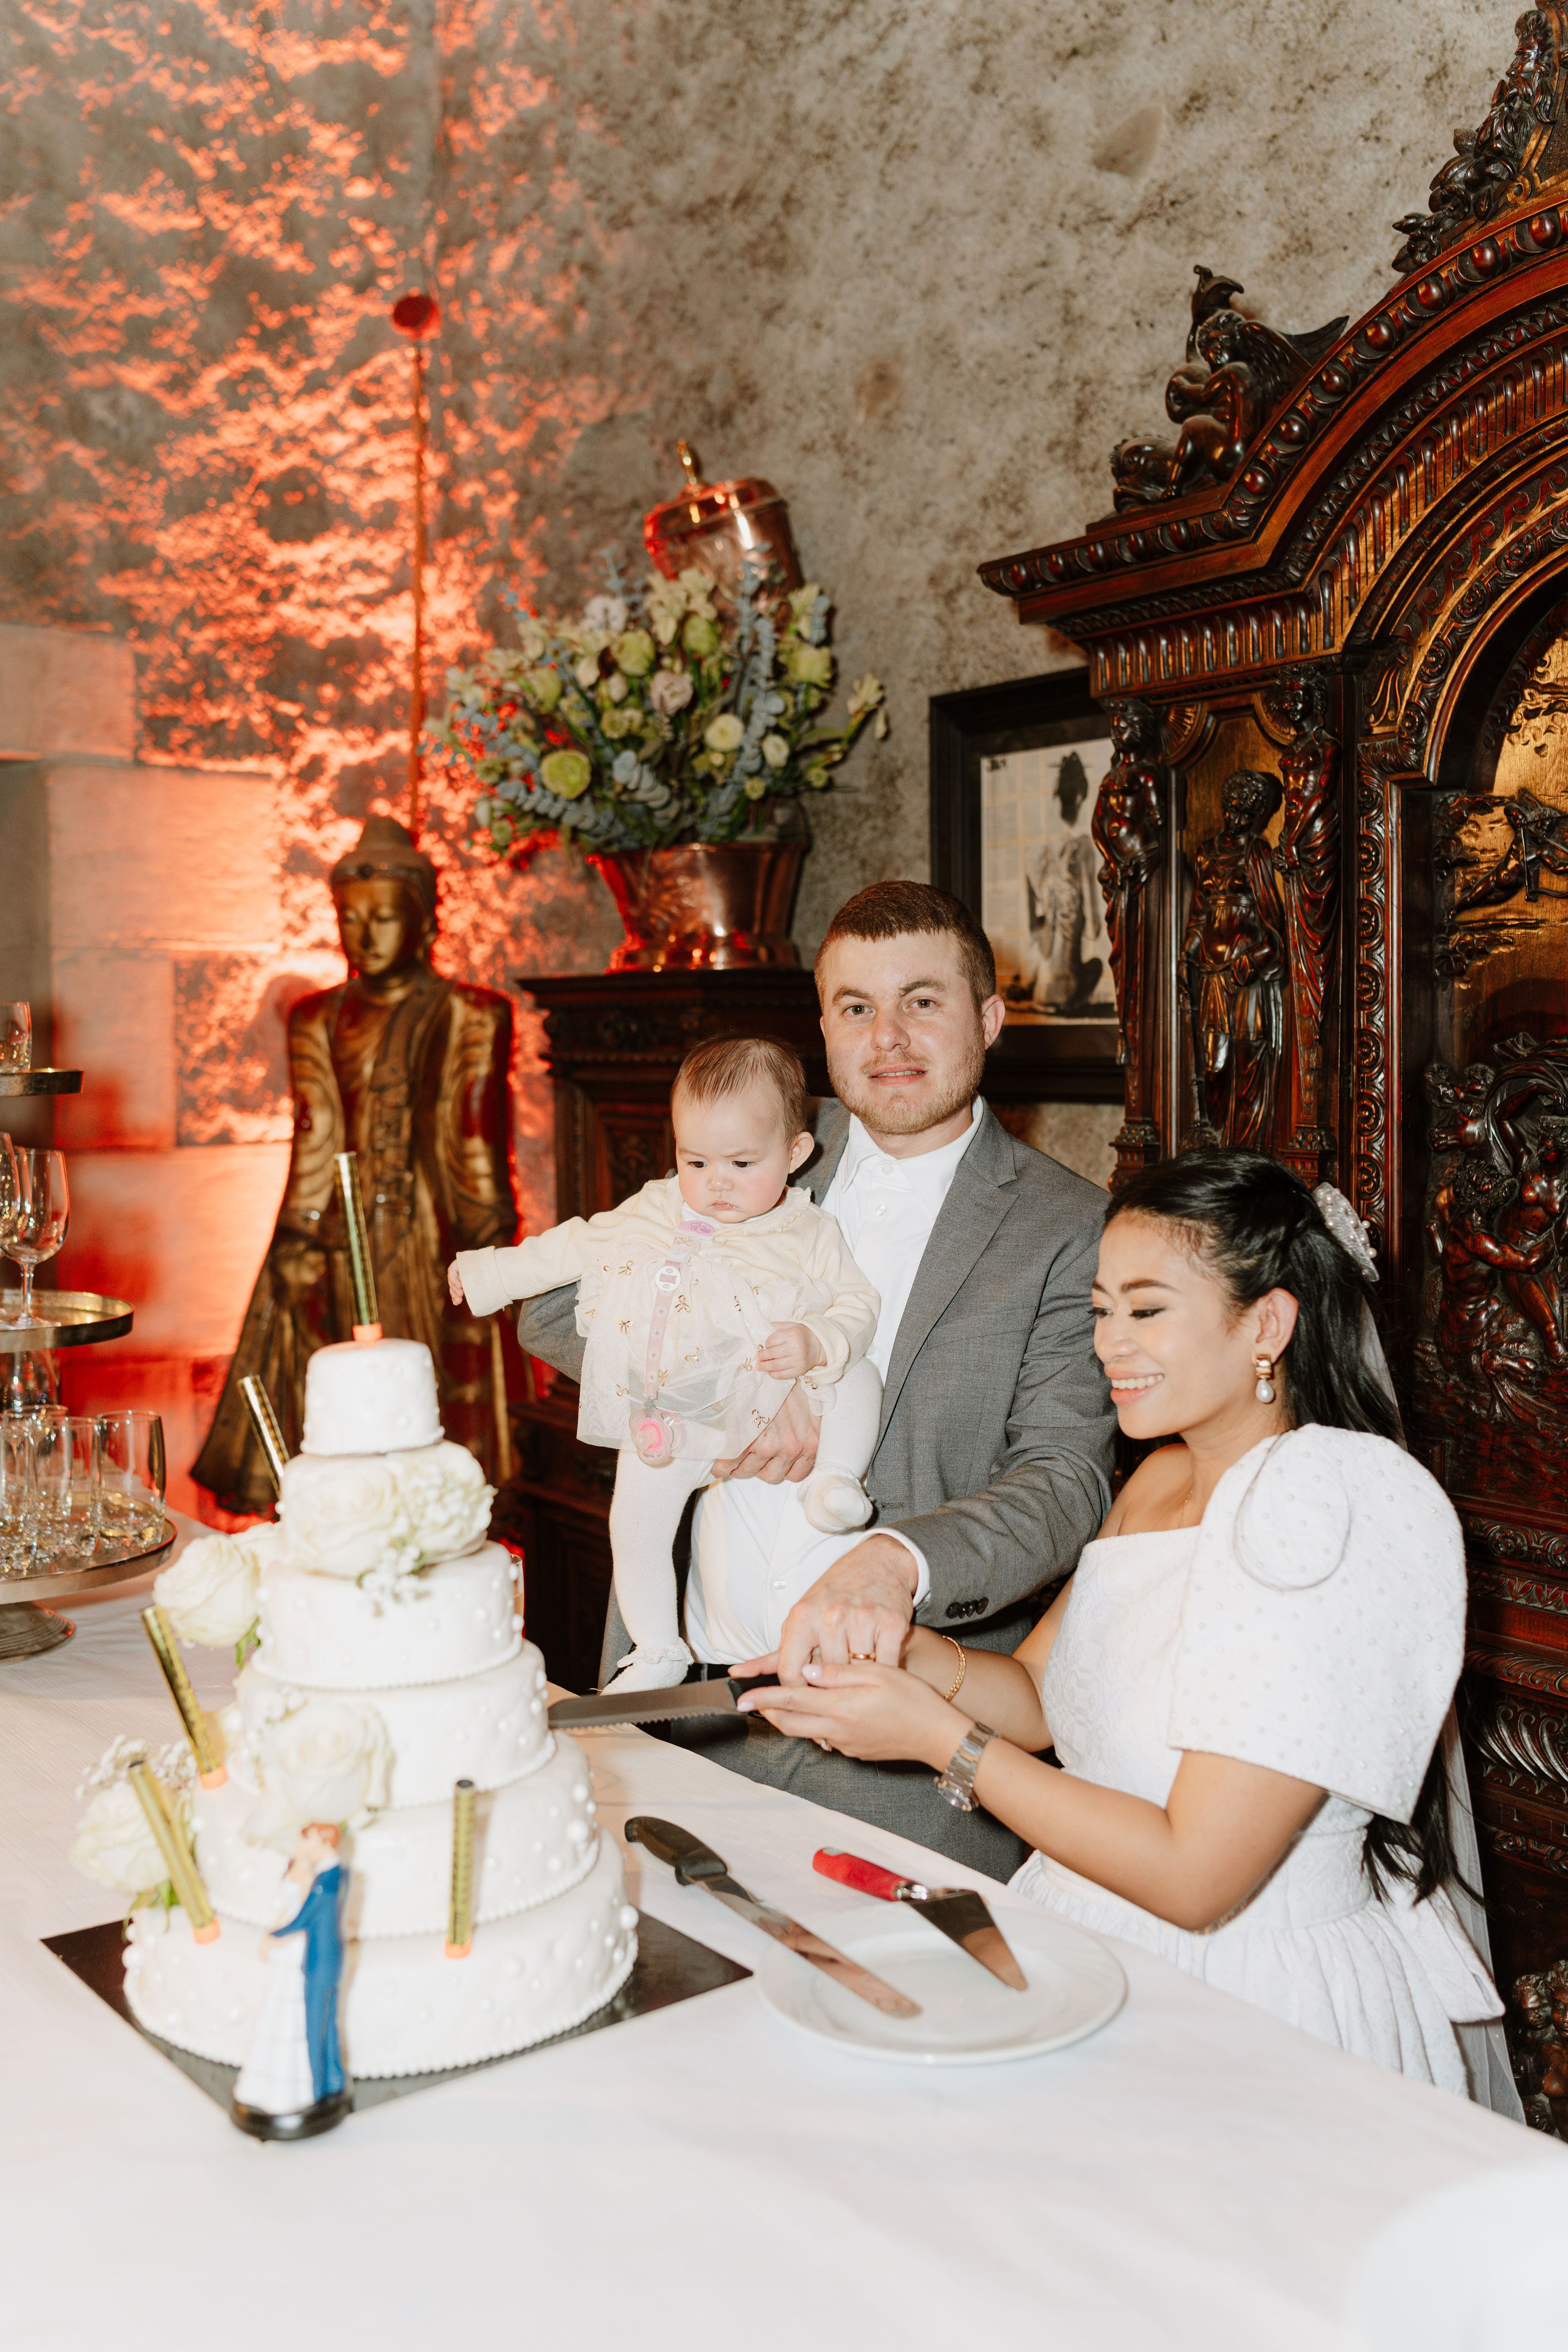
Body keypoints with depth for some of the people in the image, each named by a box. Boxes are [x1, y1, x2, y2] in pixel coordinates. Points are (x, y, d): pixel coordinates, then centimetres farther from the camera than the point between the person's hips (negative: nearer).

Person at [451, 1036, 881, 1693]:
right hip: (664, 1424, 2)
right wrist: (488, 1271, 20)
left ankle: (835, 1479, -12)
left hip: (754, 1403, -2)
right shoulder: (651, 1212, 6)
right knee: (636, 1519, -4)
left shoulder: (808, 1235, -2)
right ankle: (657, 1652, 12)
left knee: (853, 1374, -21)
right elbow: (574, 1246, 17)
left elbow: (856, 1304, -4)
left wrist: (816, 1343, -26)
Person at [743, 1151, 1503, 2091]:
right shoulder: (1162, 1481, 7)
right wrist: (908, 1654, -10)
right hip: (1101, 1951, 7)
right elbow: (1037, 1696, 10)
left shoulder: (1331, 1513, -22)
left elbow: (1194, 1879, -24)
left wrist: (941, 1738, -19)